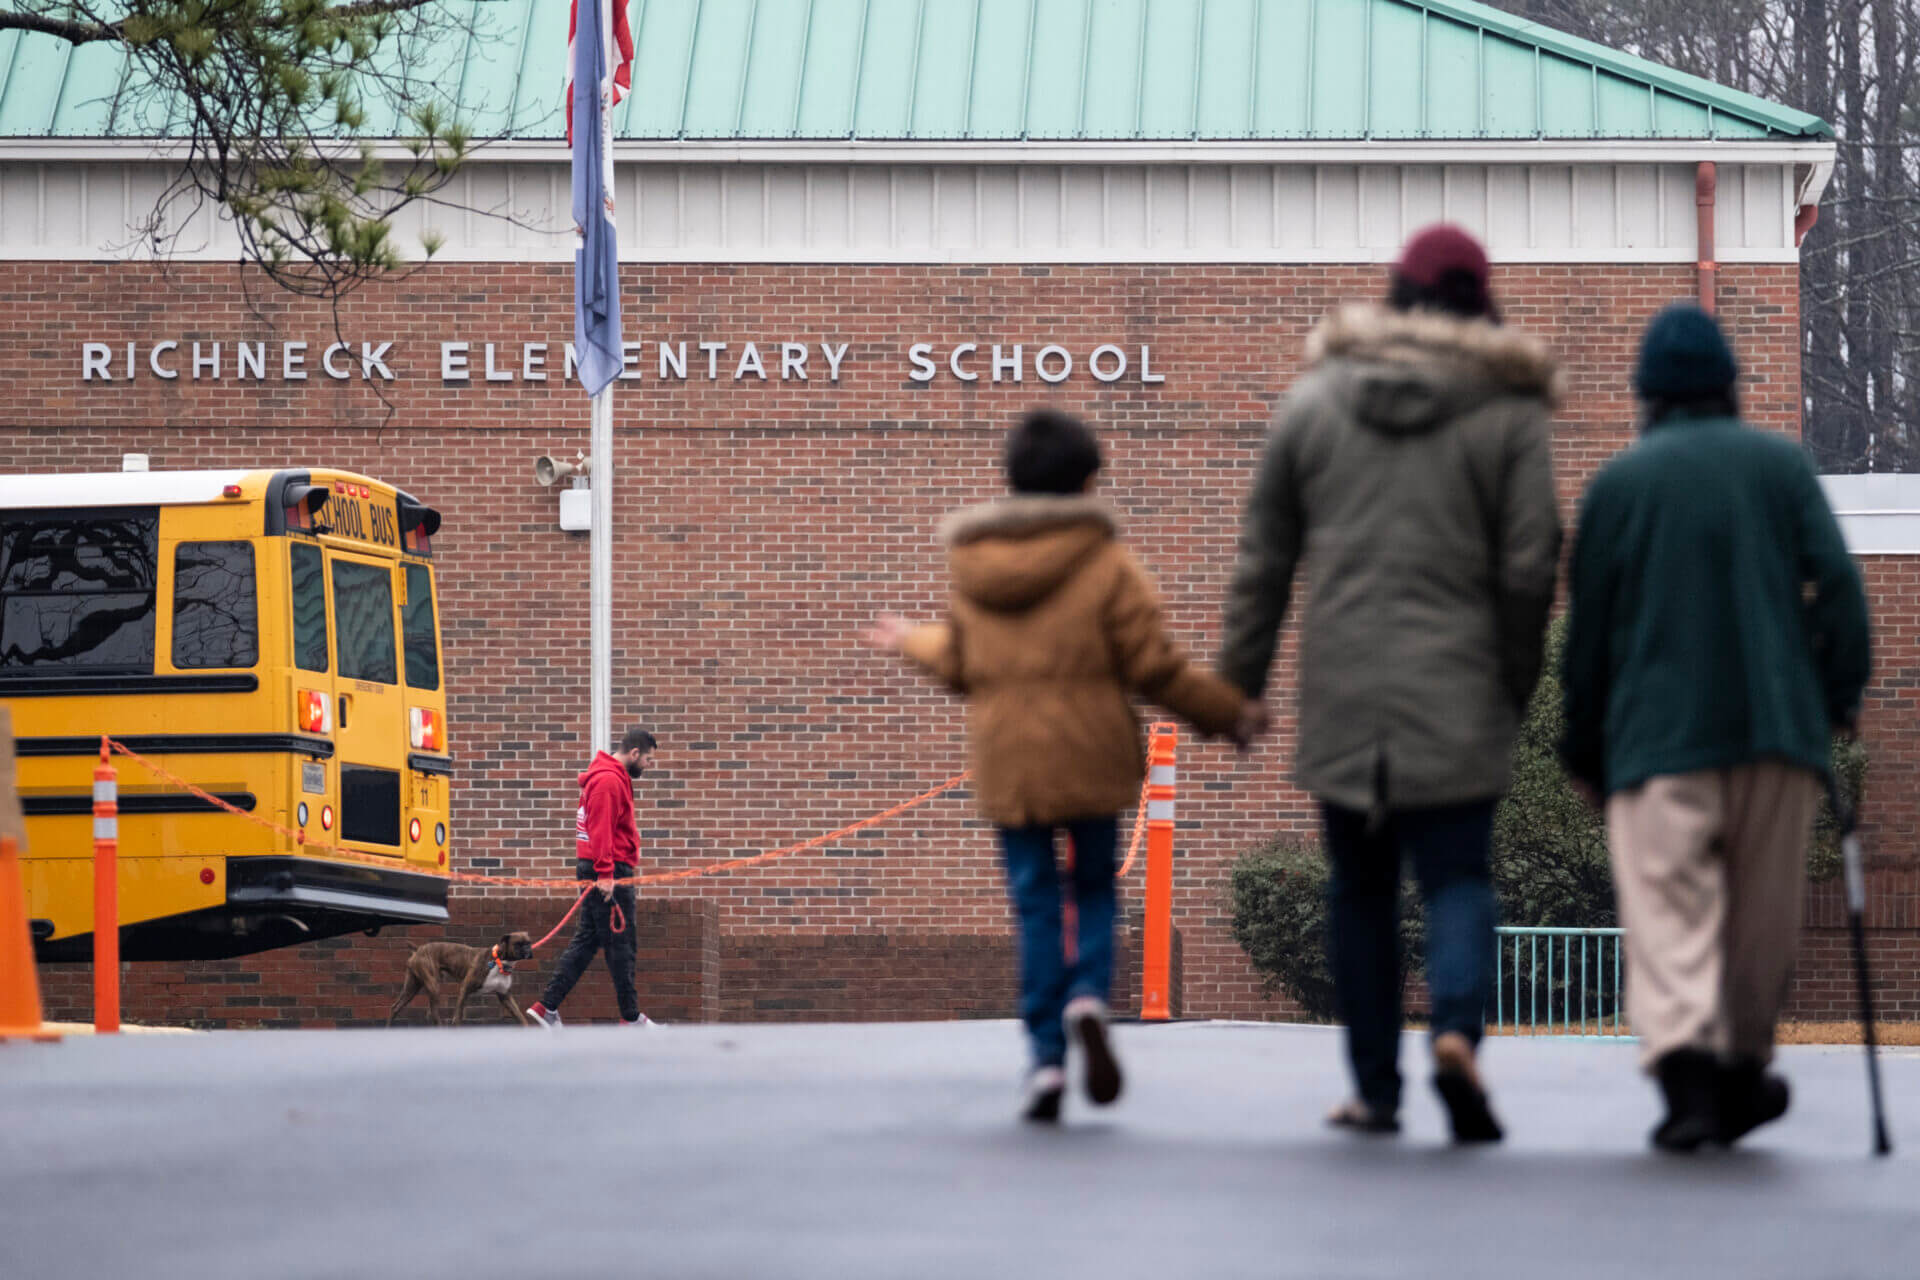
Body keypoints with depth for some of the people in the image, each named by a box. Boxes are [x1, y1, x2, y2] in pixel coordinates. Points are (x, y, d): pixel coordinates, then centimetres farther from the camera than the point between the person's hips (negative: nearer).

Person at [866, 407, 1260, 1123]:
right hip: (1091, 756, -2)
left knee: (1034, 903, 6)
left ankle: (1046, 1057, 0)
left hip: (1006, 761, 2)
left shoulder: (973, 568, 5)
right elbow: (1153, 669, -7)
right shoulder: (1108, 566, -7)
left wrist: (912, 643, 37)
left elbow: (960, 666, 15)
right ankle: (1089, 997, -16)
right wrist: (1229, 713, 5)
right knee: (1095, 889, 12)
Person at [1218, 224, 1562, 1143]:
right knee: (1458, 877, 1)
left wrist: (1241, 677, 15)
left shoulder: (1311, 402, 7)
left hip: (1340, 696, 2)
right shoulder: (1509, 411, 0)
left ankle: (1375, 1089, 14)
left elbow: (1263, 556, 9)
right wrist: (1516, 686, 8)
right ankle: (1457, 1028, -26)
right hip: (1457, 697, -2)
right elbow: (1529, 567, -2)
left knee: (1359, 887, 12)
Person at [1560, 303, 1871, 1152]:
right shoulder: (1782, 464, 8)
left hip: (1658, 734, -2)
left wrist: (1584, 750, 15)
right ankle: (1743, 1073, 23)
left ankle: (1686, 1060, -30)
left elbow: (1587, 627, 7)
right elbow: (1836, 582, -1)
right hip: (1776, 728, 2)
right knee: (1762, 917, 14)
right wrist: (1840, 695, 6)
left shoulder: (1618, 481, 6)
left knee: (1668, 911, -10)